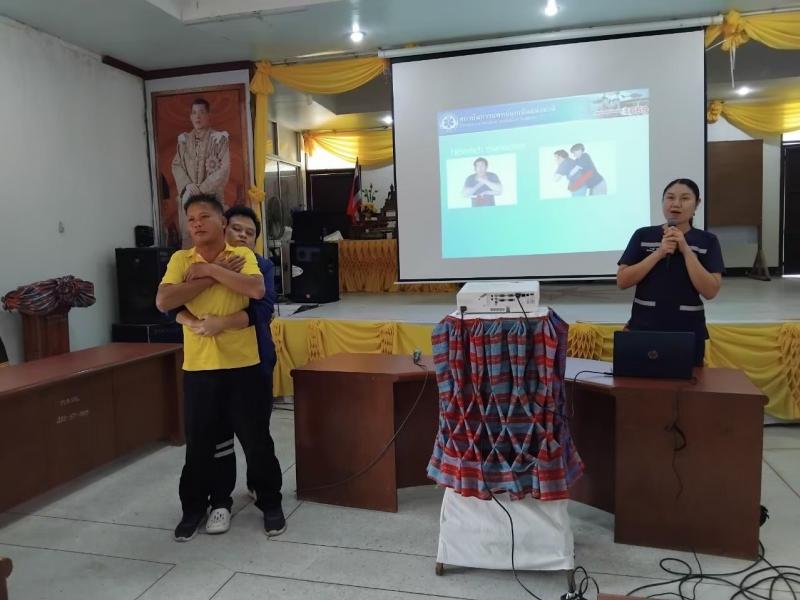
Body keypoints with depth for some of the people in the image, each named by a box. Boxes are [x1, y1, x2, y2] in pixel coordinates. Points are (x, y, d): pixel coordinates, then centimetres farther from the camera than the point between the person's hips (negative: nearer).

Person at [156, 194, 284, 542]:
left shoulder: (242, 255, -1)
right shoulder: (180, 260, 4)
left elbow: (257, 290, -20)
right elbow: (163, 302, -11)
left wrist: (211, 269, -15)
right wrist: (211, 276, -13)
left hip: (242, 363, -2)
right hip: (198, 366, 2)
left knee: (256, 440, 8)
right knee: (198, 444, 13)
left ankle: (270, 504, 26)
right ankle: (194, 508, 33)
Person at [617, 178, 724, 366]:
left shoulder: (707, 241, 2)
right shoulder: (643, 236, 2)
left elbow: (710, 291, -8)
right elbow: (622, 282, -5)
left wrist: (686, 250, -14)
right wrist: (659, 253, -13)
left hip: (688, 332, 0)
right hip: (643, 329, 0)